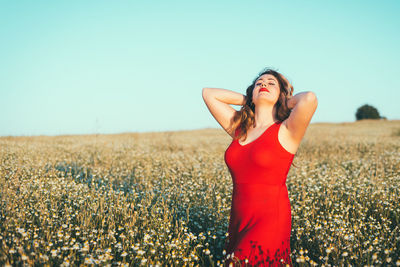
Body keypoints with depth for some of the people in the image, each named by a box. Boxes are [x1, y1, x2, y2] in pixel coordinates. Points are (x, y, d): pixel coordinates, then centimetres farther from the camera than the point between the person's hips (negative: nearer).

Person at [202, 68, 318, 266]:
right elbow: (208, 93, 15)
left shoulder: (286, 132, -8)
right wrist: (248, 99, 11)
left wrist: (287, 102, -5)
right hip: (239, 222, 6)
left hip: (270, 222, -6)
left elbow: (309, 99, -26)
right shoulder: (239, 128, 9)